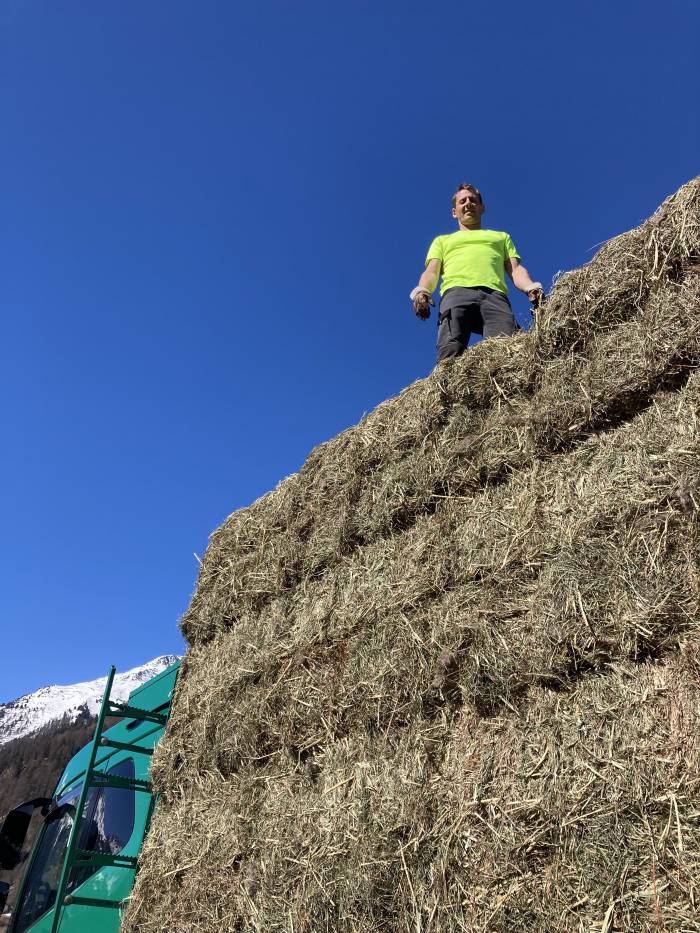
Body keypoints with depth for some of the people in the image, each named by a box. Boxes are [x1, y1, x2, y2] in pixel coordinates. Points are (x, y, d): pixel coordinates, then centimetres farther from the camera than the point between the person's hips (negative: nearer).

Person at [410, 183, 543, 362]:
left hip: (495, 295, 1)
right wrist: (422, 291, -6)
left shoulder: (501, 237, 40)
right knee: (450, 350, -32)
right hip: (456, 292, -1)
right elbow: (431, 272, 19)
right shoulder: (442, 240, 37)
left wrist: (530, 287, 0)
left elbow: (515, 269, 24)